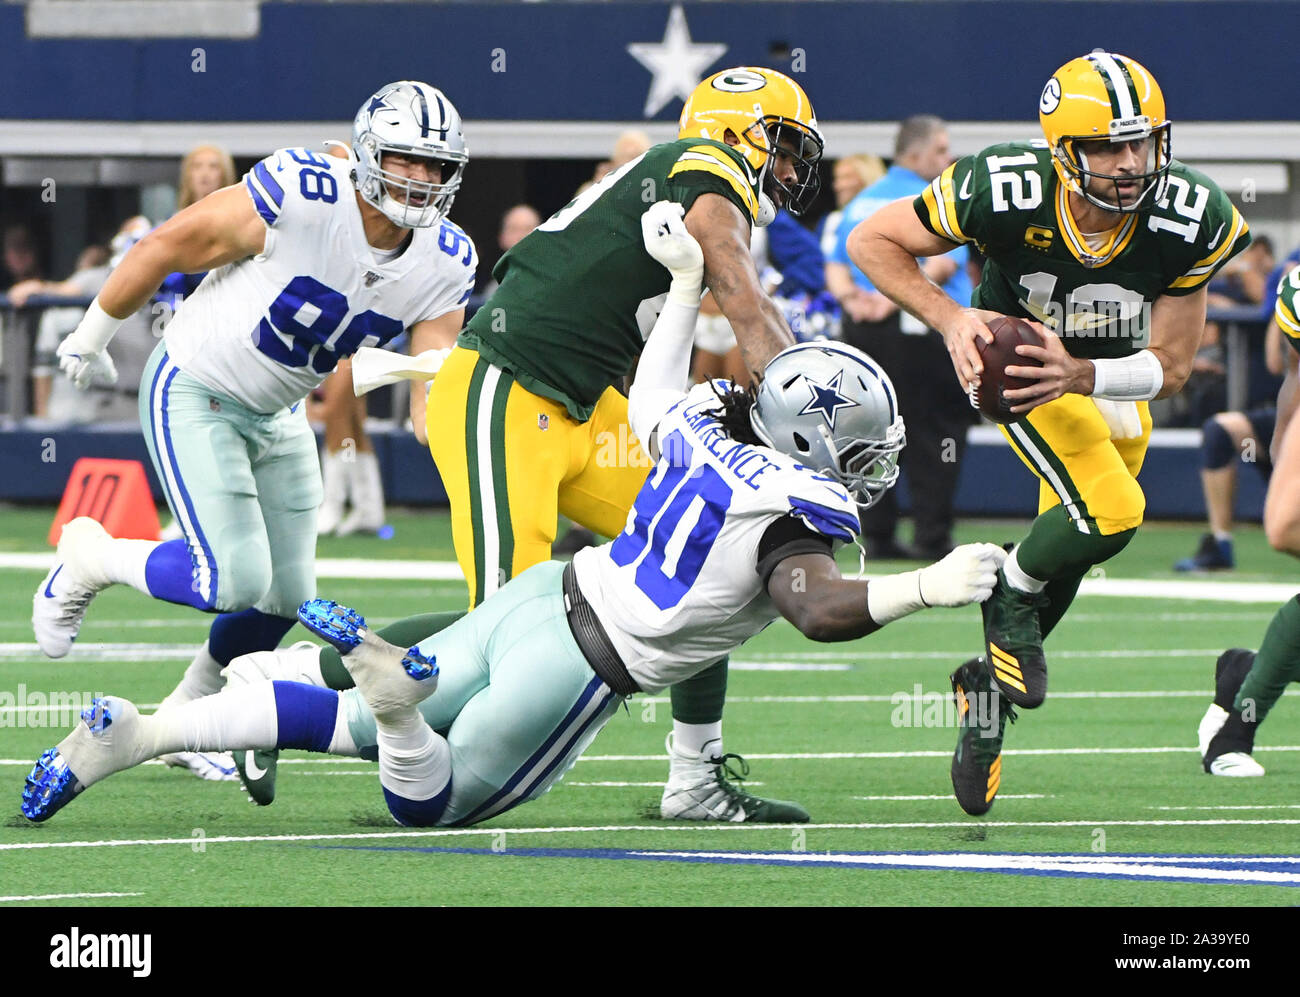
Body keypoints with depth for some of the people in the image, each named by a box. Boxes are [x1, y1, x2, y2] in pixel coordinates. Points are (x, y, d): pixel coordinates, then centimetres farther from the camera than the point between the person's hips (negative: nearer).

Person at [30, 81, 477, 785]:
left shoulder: (442, 263, -10)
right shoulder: (300, 199, -29)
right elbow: (167, 248, -16)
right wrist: (91, 338, -4)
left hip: (276, 413, 7)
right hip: (192, 394, -7)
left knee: (285, 597, 6)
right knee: (235, 581, -18)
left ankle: (185, 713, 30)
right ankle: (90, 557, 8)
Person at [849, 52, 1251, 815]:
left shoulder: (1192, 221, -28)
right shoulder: (1005, 194, -34)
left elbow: (1170, 367, -20)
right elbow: (874, 241, -20)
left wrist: (1075, 374, -37)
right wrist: (951, 319, -33)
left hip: (1112, 380, 4)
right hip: (1016, 354, -4)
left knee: (1069, 556, 14)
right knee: (1109, 512, -26)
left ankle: (988, 689, 36)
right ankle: (1011, 598, 2)